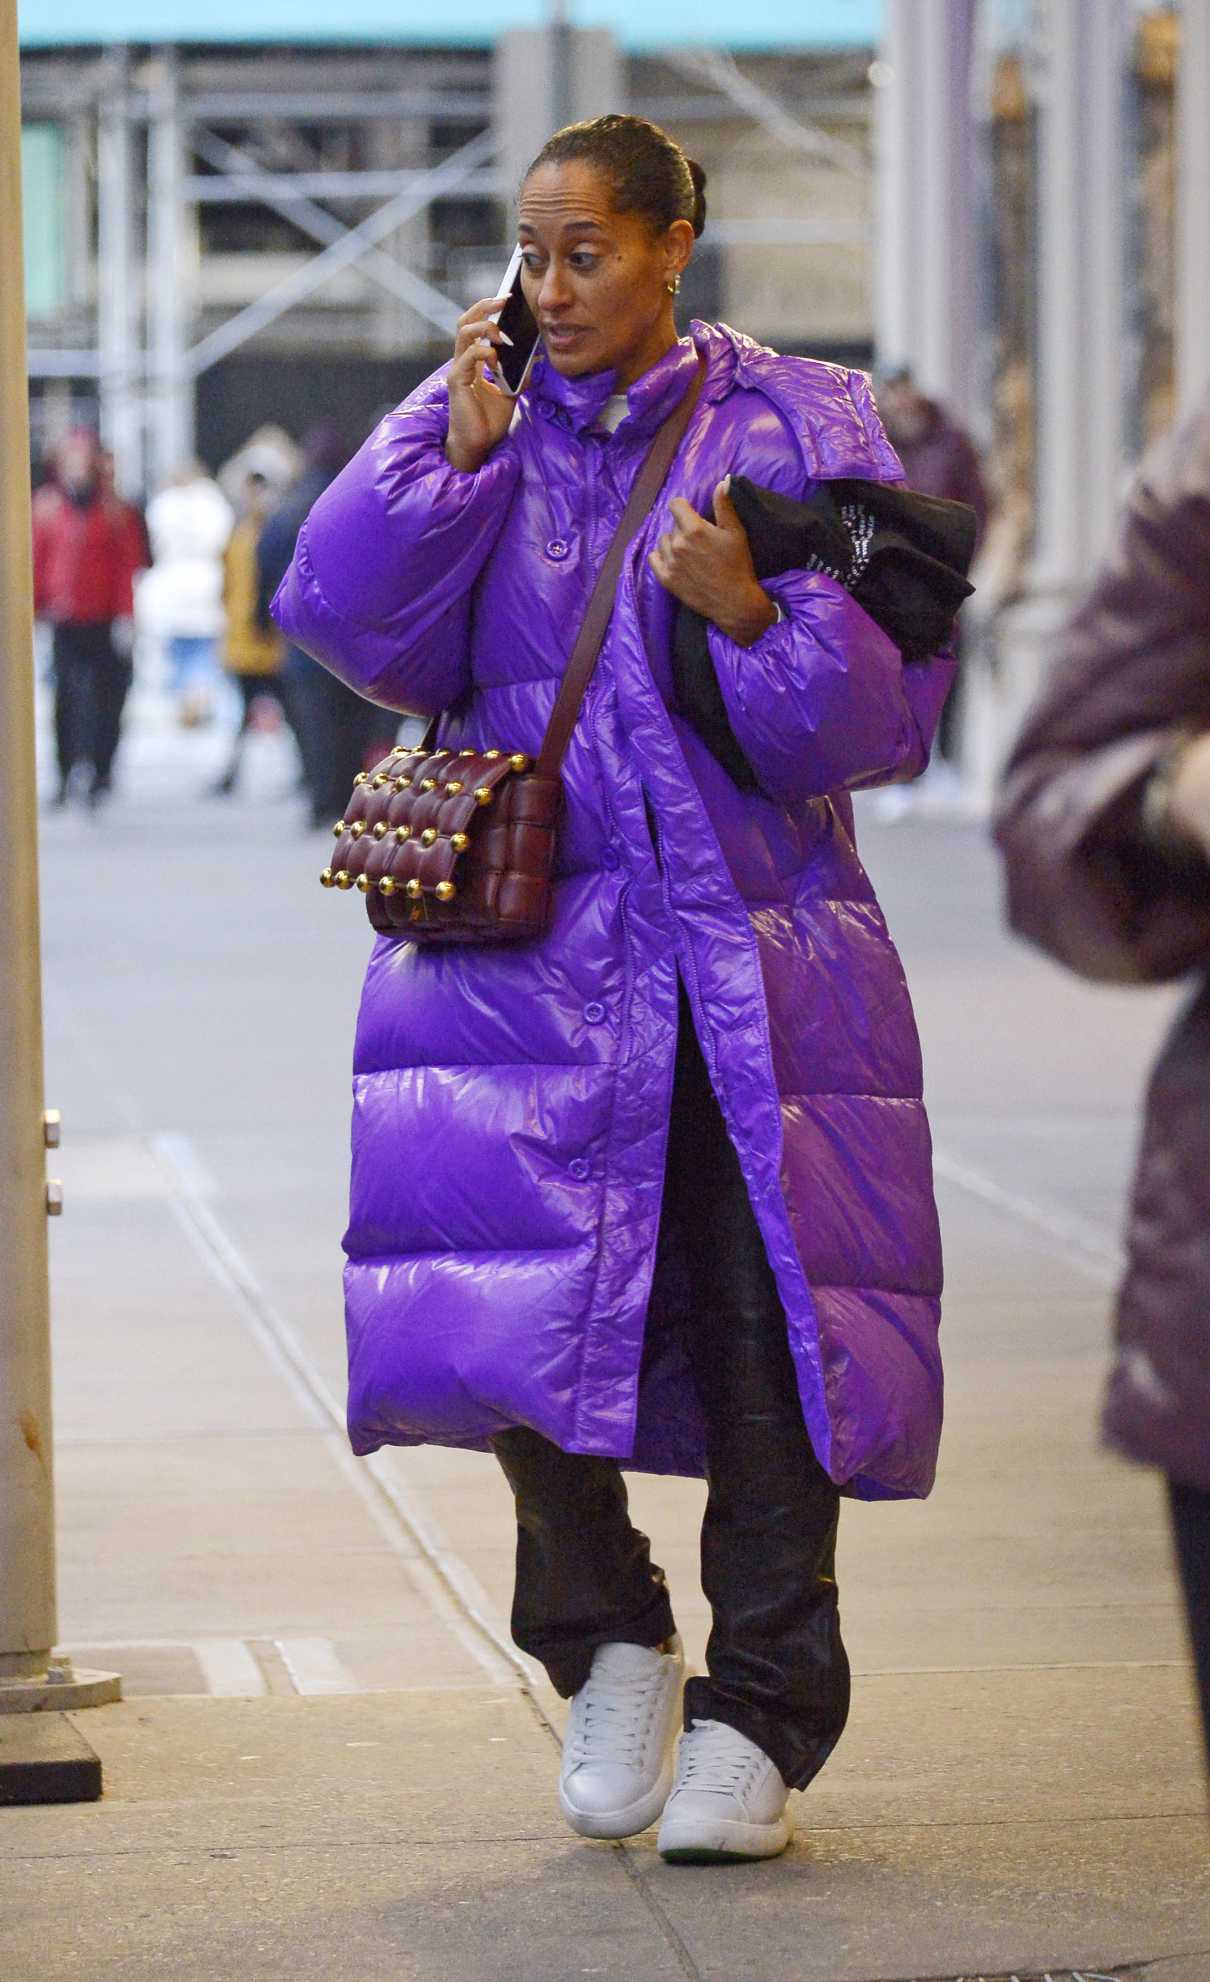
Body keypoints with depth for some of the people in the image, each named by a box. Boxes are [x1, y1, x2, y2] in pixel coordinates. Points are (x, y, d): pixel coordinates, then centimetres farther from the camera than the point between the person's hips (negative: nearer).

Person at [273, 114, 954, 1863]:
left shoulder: (799, 426, 4)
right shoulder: (477, 424, 10)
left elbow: (888, 703, -1)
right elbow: (347, 621, -3)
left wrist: (753, 616, -18)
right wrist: (457, 453, -9)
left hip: (753, 952, -1)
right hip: (529, 934, 1)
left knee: (761, 1321, -1)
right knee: (521, 1299, -12)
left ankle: (761, 1717, 11)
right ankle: (605, 1637, 13)